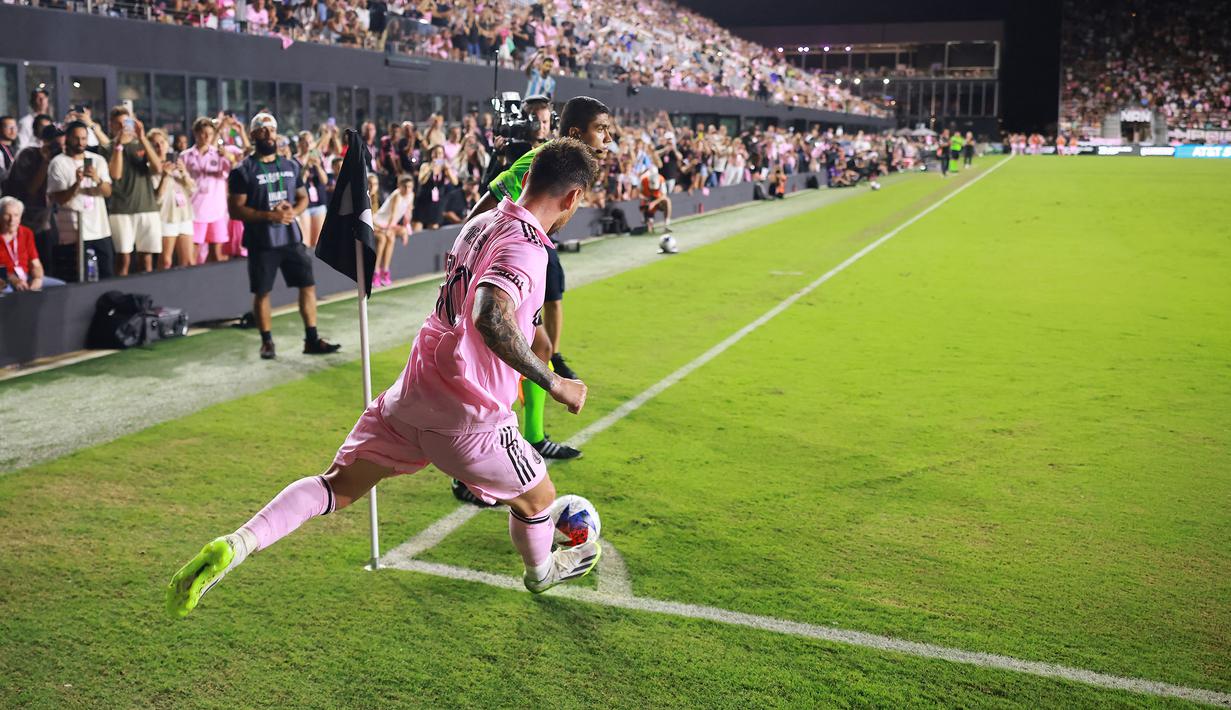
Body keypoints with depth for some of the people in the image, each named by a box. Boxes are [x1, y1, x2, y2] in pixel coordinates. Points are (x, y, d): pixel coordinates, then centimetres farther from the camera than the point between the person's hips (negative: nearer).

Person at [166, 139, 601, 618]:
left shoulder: (481, 223, 10)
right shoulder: (526, 247, -19)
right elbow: (492, 320, -36)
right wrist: (554, 384, -27)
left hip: (412, 395, 7)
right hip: (467, 416, -7)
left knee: (337, 486, 12)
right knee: (538, 497, 19)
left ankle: (235, 545, -7)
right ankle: (541, 571, 47)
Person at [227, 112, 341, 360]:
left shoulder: (291, 166, 8)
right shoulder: (243, 171, -7)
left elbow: (303, 197, 14)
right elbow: (235, 209, -11)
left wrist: (293, 212, -9)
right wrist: (269, 215, -21)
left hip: (291, 237, 4)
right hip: (261, 242, -4)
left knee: (308, 284, 2)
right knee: (262, 293, 4)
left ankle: (312, 340, 10)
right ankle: (267, 342, 17)